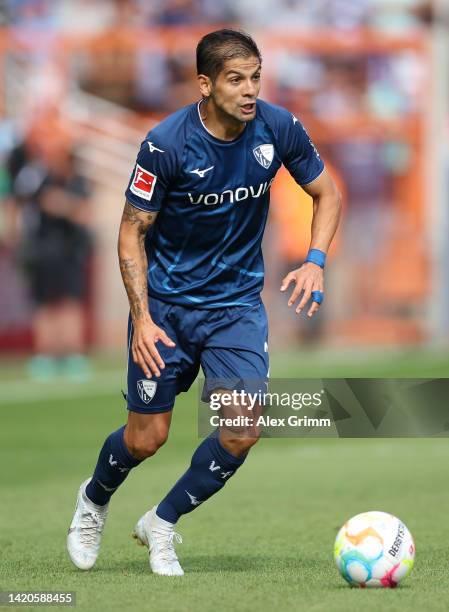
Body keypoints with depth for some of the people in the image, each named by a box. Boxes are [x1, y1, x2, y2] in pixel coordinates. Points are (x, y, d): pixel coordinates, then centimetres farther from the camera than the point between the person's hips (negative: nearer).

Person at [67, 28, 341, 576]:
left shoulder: (278, 129, -10)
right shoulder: (166, 144, -20)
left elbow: (326, 194, 7)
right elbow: (131, 233, -11)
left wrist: (315, 260, -10)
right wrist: (142, 319, -20)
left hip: (238, 302, 3)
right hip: (166, 301, -3)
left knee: (243, 432, -13)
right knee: (147, 437, 1)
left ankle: (161, 523, 11)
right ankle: (94, 500, 37)